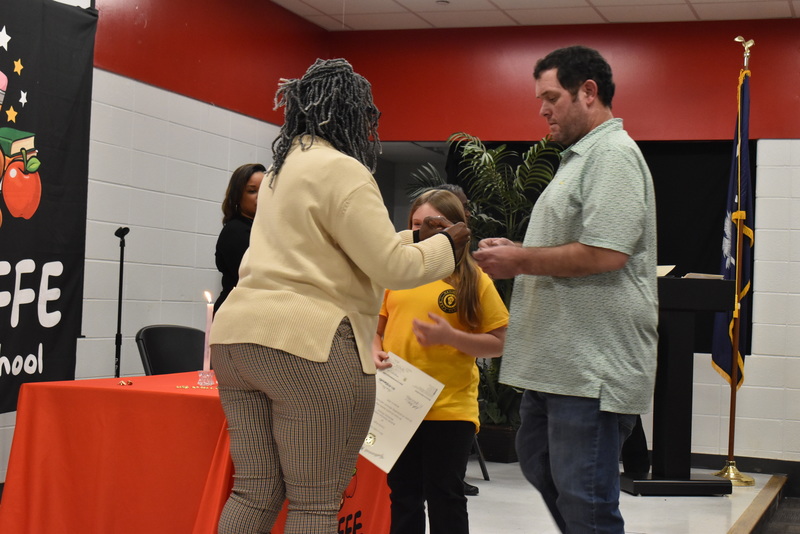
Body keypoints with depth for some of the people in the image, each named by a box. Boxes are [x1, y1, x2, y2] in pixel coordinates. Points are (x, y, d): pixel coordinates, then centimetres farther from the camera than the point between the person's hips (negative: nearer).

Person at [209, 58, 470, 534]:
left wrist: (412, 238, 28)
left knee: (254, 493, 11)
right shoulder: (341, 170, -8)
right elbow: (391, 268, -10)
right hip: (308, 343, -9)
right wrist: (444, 245, 7)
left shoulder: (284, 168, 22)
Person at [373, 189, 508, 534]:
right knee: (403, 496, 13)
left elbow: (499, 344, -3)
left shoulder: (474, 281, -3)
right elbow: (377, 327, 18)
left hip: (450, 407, -3)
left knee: (444, 497, 4)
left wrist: (450, 337, -17)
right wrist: (375, 351, -4)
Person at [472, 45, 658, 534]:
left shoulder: (613, 154, -13)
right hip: (558, 362, 11)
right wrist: (517, 256, 11)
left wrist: (519, 260, -12)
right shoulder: (582, 157, 21)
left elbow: (604, 254, -24)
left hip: (592, 368, -11)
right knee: (541, 467, 21)